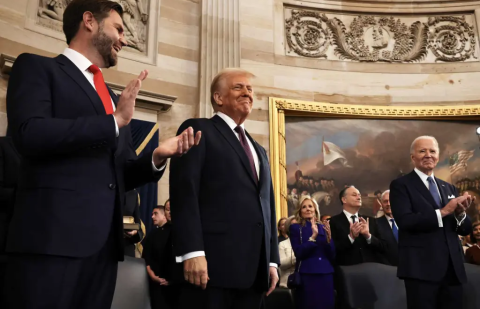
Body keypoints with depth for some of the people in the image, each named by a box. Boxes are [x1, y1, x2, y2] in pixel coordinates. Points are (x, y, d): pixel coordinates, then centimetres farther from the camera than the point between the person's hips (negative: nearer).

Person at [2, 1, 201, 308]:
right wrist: (113, 121, -11)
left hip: (105, 240, 6)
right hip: (52, 234, -6)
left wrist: (156, 157, 1)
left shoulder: (114, 98, 22)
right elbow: (28, 133, -14)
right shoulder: (37, 67, 4)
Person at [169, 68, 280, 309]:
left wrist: (272, 260, 15)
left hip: (255, 268, 7)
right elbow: (184, 191, -9)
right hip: (214, 260, -6)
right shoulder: (199, 131, 3)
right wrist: (193, 252, -18)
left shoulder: (259, 151, 26)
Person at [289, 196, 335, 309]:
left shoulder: (323, 228, 10)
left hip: (326, 275, 3)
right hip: (307, 276, -3)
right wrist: (313, 236, -18)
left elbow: (333, 256, 5)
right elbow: (299, 253, -10)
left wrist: (329, 237, -10)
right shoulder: (295, 228, 2)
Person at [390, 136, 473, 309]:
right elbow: (405, 221, -17)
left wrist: (460, 213, -9)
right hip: (421, 268, -5)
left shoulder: (449, 188, 16)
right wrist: (442, 212, -18)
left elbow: (465, 230, 12)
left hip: (452, 268, 6)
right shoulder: (401, 185, -2)